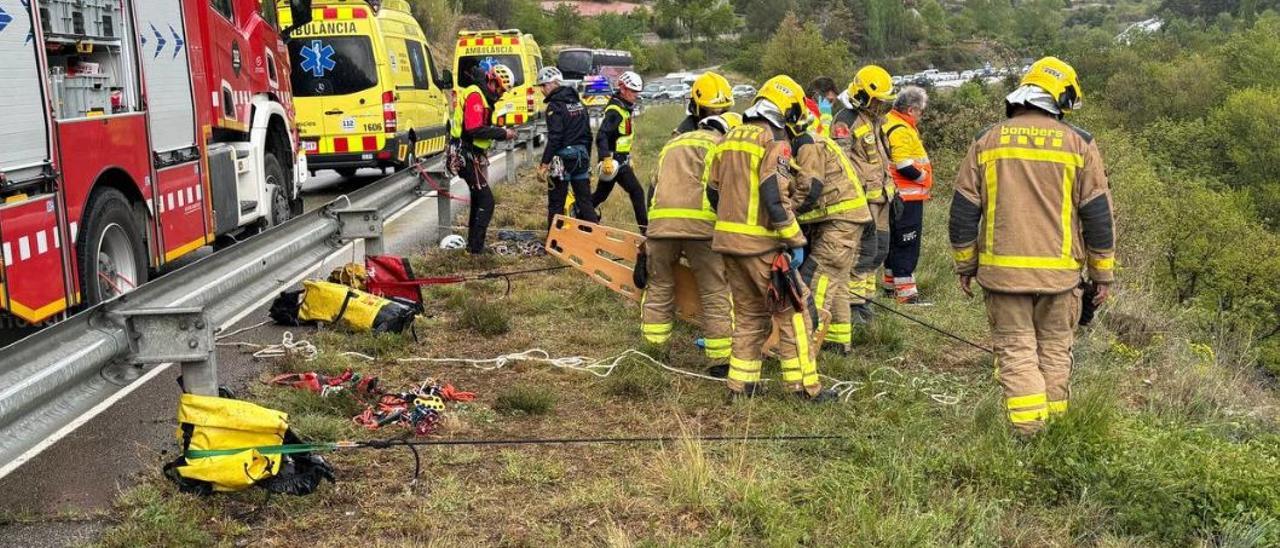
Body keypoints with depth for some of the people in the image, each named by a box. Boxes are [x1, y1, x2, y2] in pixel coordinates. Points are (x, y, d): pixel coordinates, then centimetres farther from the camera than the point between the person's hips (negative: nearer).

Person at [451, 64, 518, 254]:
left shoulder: (482, 96, 16)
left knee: (478, 199, 20)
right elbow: (474, 129, -27)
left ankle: (473, 244, 31)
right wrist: (502, 133, -19)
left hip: (472, 156, 11)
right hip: (468, 157, -11)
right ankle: (476, 248, -8)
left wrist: (501, 132, 3)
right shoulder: (475, 96, -16)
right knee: (486, 201, -11)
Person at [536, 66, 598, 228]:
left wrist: (544, 163, -17)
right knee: (585, 200, 10)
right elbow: (588, 134, 17)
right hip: (581, 157, 7)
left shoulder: (555, 106, -11)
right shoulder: (578, 103, 14)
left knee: (556, 204, 0)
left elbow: (554, 138, -19)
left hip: (563, 158, -7)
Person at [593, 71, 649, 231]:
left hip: (621, 159, 10)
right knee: (637, 192, -9)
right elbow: (602, 135, -26)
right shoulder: (615, 110, -17)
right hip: (614, 160, -10)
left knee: (601, 194, 17)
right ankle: (645, 229, -7)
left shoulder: (625, 108, 15)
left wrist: (628, 158, 28)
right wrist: (606, 158, -36)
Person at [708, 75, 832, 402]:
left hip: (728, 240, 8)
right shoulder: (775, 142, -10)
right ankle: (804, 384, 3)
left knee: (749, 314, 17)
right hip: (762, 244, -8)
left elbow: (713, 192, 17)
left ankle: (741, 383, 19)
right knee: (791, 312, 1)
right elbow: (774, 197, -19)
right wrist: (795, 242, -14)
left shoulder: (731, 138, 14)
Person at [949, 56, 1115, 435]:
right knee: (1055, 351, 13)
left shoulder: (987, 142, 3)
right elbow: (1098, 214, 1)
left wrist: (965, 265, 14)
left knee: (1016, 351, 4)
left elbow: (963, 211, 5)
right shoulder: (1079, 144, 0)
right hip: (1059, 272, 0)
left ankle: (1028, 430, -3)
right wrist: (1104, 273, 9)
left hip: (1002, 270, 0)